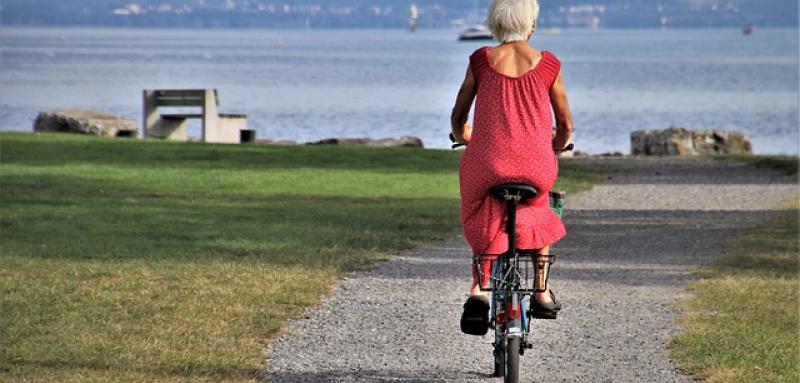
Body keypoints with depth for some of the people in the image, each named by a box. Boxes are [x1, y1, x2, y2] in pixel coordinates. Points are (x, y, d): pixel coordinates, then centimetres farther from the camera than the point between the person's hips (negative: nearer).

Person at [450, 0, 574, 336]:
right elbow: (565, 125, 13)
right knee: (539, 215, 32)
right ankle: (542, 293, 28)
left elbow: (458, 118, 14)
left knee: (483, 224, 25)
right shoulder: (547, 65, 4)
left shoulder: (481, 61, 4)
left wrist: (462, 136, 37)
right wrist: (558, 145, 36)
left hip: (486, 165, 0)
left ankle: (477, 290, 3)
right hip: (536, 165, 0)